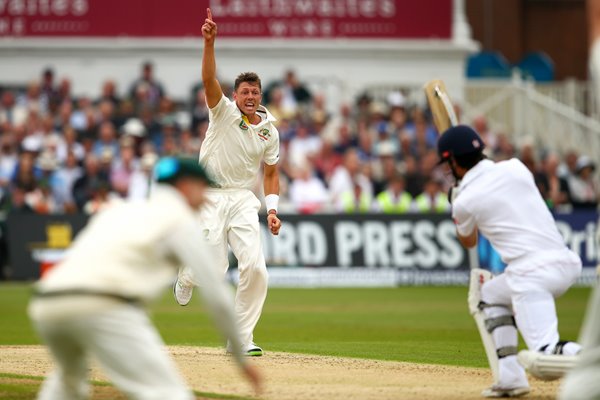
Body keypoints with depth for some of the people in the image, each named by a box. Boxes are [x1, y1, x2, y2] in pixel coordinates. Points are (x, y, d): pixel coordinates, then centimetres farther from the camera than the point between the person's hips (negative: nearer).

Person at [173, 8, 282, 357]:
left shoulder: (269, 131, 8)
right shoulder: (223, 112, -2)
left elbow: (272, 173, 16)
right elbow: (209, 80, -19)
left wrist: (272, 209, 2)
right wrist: (209, 42, -34)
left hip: (244, 200, 3)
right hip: (210, 197, -3)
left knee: (255, 268, -13)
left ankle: (240, 338, 0)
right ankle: (187, 275, 29)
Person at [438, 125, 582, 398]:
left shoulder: (464, 200, -1)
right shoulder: (515, 168, 11)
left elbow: (469, 242, 21)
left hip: (532, 273, -7)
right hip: (567, 262, 7)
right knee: (491, 294, 30)